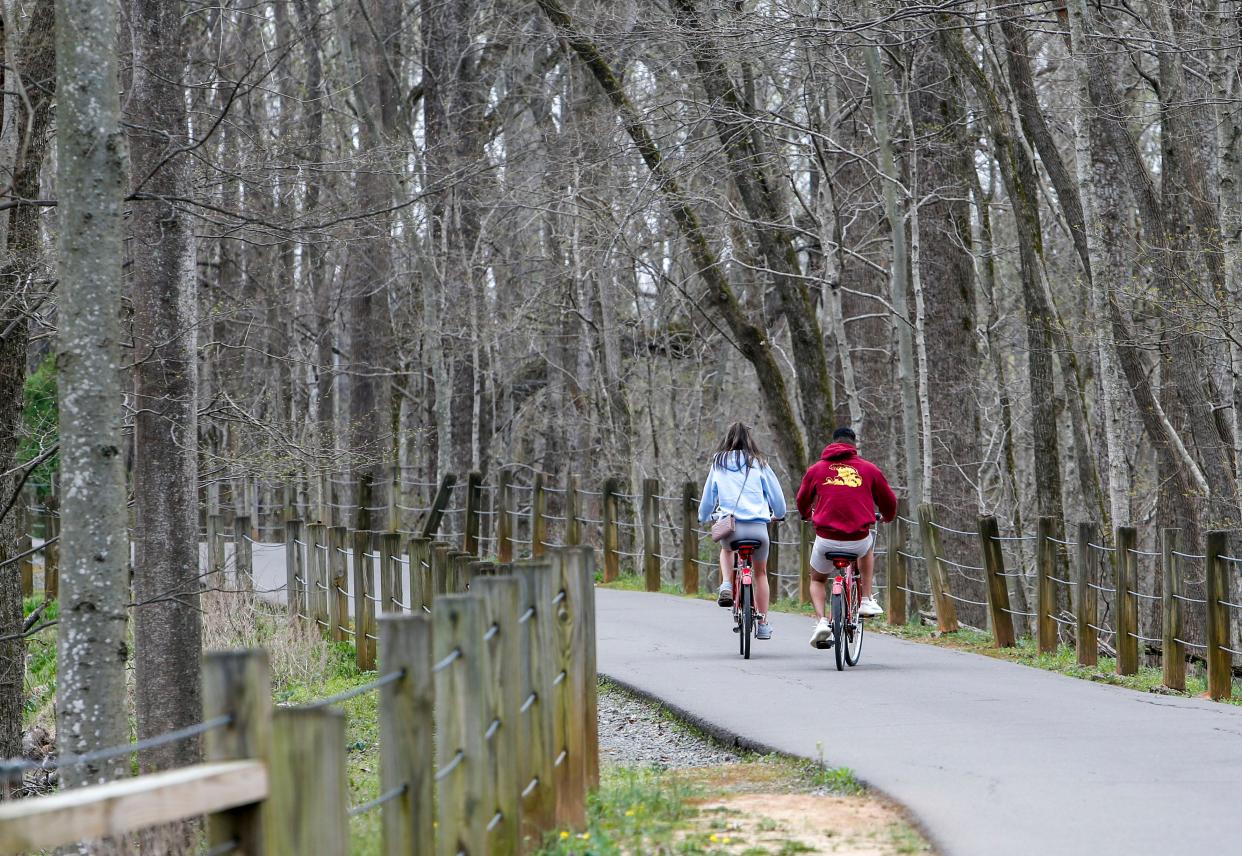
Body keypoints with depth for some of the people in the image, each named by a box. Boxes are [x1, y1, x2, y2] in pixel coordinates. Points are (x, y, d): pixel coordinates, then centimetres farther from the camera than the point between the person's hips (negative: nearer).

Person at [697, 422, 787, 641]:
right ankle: (763, 624, 19)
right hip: (758, 526, -1)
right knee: (760, 572, 19)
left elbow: (708, 496, 17)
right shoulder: (758, 464, 5)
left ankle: (726, 585, 9)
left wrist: (703, 517, 37)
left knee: (726, 549, 36)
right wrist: (778, 515, 30)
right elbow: (776, 494, 10)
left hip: (729, 525, 1)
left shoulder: (718, 464, 9)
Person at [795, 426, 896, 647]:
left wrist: (807, 515, 46)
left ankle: (821, 620, 2)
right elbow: (889, 502, 15)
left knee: (817, 580, 27)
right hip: (858, 541, 0)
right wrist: (887, 517, 39)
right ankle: (866, 601, 30)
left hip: (826, 540, 0)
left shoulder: (816, 469, 7)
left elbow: (802, 501, 23)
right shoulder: (868, 469, 5)